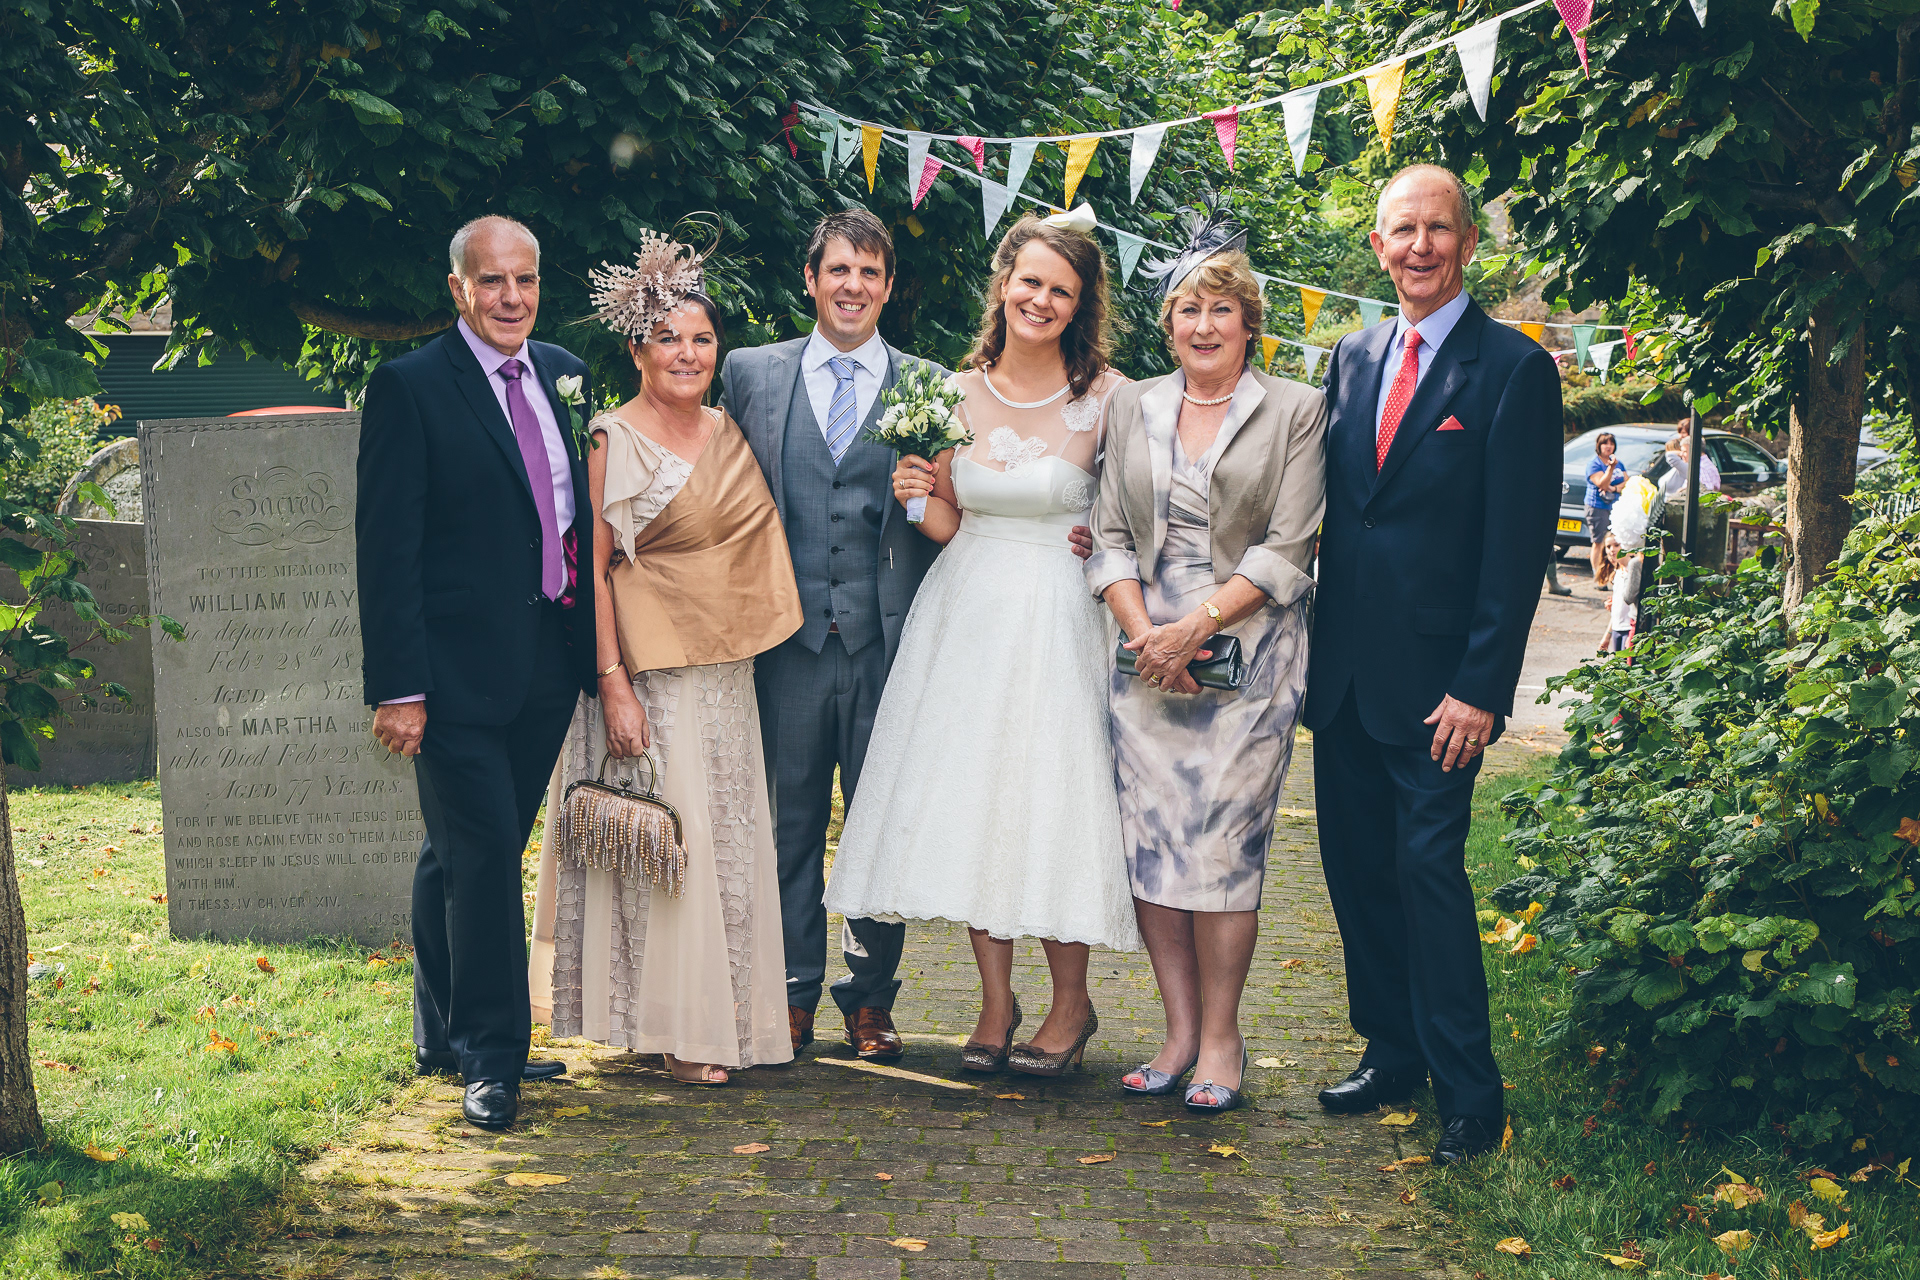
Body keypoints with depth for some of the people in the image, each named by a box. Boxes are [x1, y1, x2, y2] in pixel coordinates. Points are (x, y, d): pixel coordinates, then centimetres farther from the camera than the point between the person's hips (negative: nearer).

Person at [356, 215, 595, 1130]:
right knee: (478, 857, -4)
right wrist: (398, 686, -16)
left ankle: (445, 1036, 29)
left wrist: (595, 645, 11)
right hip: (459, 668, -6)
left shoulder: (563, 374, 10)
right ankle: (490, 1057, 7)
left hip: (550, 665, 6)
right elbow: (387, 548, -12)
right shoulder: (409, 387, -8)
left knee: (464, 856, 17)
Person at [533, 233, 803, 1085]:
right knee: (667, 842, -5)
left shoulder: (730, 434, 11)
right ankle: (678, 1029, 4)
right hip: (648, 671, -6)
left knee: (732, 842, 10)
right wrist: (614, 685, -16)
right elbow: (588, 571, -11)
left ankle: (729, 1014, 21)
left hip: (727, 673, 7)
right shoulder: (612, 441, -8)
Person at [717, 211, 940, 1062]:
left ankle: (870, 998, 18)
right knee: (792, 818, 7)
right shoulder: (751, 374, 9)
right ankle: (794, 993, 19)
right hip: (789, 634, 1)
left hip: (888, 638, 0)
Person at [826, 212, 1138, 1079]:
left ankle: (1070, 1004, 16)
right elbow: (946, 526, 10)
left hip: (1059, 617, -3)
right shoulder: (957, 393, 4)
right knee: (969, 794, 4)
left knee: (1051, 797, -1)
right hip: (966, 611, 4)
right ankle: (995, 1002, 17)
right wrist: (920, 495, -8)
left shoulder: (1107, 396, -6)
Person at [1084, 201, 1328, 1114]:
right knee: (1150, 840, 0)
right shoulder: (1133, 407, 13)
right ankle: (1180, 1030, 10)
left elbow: (1287, 549, -3)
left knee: (1225, 841, -6)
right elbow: (1110, 533, 9)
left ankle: (1221, 1038, 6)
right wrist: (1143, 631, -6)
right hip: (1145, 651, 3)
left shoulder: (1295, 412, 3)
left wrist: (1198, 624, -12)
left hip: (1246, 653, -3)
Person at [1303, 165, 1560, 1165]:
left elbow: (1519, 544, -11)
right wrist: (1313, 647, 7)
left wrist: (1481, 688, -15)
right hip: (1343, 666, 6)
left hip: (1434, 677, -6)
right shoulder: (1353, 357, 12)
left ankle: (1468, 1095, 3)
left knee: (1429, 866, -7)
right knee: (1355, 864, 11)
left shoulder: (1514, 369, -7)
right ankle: (1390, 1049, 26)